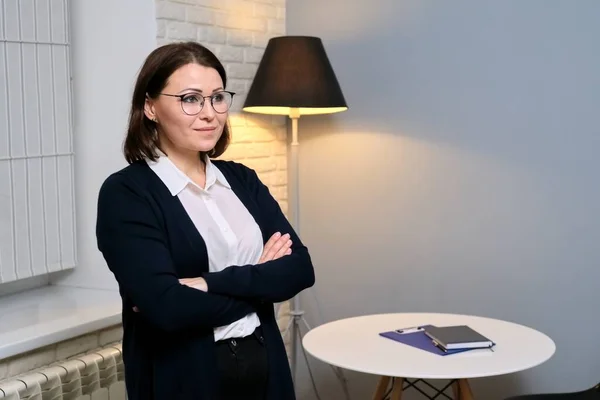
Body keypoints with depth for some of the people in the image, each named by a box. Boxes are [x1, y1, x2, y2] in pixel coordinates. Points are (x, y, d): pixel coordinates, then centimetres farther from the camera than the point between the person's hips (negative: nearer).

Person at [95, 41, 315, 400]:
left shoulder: (242, 179, 6)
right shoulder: (125, 193, -11)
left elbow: (300, 267, -6)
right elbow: (167, 307, -22)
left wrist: (210, 284, -19)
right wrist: (261, 280, -11)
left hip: (266, 369, 5)